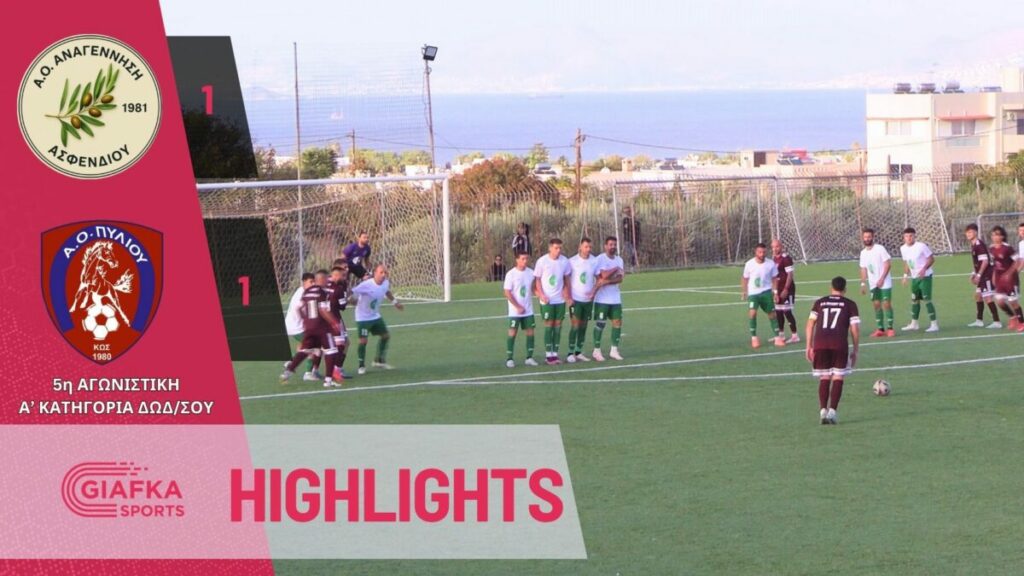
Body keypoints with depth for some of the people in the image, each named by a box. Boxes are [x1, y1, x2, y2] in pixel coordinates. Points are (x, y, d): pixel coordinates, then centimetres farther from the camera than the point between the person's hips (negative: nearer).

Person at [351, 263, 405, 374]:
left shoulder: (386, 283, -6)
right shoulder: (366, 285, -28)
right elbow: (352, 293, -25)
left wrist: (395, 302, 24)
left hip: (376, 316, 7)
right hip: (363, 317, -7)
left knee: (385, 336, 12)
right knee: (363, 340, -10)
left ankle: (379, 361, 29)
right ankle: (361, 366, 7)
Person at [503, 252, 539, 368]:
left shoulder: (531, 273, 3)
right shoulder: (511, 274, -10)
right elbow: (507, 293, -10)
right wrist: (518, 307, -14)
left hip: (528, 310, 4)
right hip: (515, 311, -4)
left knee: (530, 332, 1)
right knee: (512, 333, -5)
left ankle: (529, 358, 8)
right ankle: (509, 359, 0)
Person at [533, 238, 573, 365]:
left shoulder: (564, 261, -1)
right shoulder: (542, 261, -9)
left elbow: (566, 279, 9)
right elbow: (537, 279, -3)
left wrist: (567, 294, 2)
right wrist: (541, 294, -13)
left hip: (560, 299, 3)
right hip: (547, 300, -3)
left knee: (558, 325, 4)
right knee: (548, 325, -3)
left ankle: (555, 354, 10)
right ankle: (548, 355, 2)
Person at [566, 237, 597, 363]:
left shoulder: (594, 261, 3)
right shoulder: (572, 261, -6)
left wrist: (593, 292, -6)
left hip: (588, 299, 4)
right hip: (576, 299, -4)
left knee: (583, 326, 7)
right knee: (575, 325, -8)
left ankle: (579, 352, 14)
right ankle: (570, 353, -5)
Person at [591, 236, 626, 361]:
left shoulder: (619, 260, 8)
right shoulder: (600, 259, -8)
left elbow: (620, 278, -5)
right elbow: (603, 275, -21)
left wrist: (606, 282, -19)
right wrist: (616, 269, -8)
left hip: (616, 298, 6)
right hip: (602, 298, -5)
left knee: (617, 322, 2)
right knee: (600, 323, -3)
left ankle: (614, 350, 10)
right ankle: (597, 351, 5)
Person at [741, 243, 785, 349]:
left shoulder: (771, 264, -7)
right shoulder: (749, 264, -9)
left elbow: (774, 278, 5)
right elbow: (745, 278, 5)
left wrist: (775, 291, 1)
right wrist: (744, 291, 8)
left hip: (766, 292, 1)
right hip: (753, 293, -1)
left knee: (772, 314, 4)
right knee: (752, 313, -18)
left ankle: (777, 338, 13)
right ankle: (754, 338, -5)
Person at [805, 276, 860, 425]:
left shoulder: (819, 302, 20)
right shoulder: (850, 304, 13)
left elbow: (810, 325, 12)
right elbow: (855, 329, 7)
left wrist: (809, 346, 15)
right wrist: (855, 350, 14)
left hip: (820, 343, 2)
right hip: (840, 344, -2)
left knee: (824, 378, 12)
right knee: (838, 378, 6)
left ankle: (823, 410, -1)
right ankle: (832, 411, -6)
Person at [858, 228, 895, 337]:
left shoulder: (880, 249, -9)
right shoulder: (863, 252, 8)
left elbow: (888, 264, -12)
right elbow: (863, 269, 12)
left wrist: (882, 279, -17)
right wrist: (863, 283, 4)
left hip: (884, 282, -5)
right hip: (873, 284, 5)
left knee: (886, 304, -8)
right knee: (876, 305, 4)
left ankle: (890, 328, -3)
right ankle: (880, 329, 8)